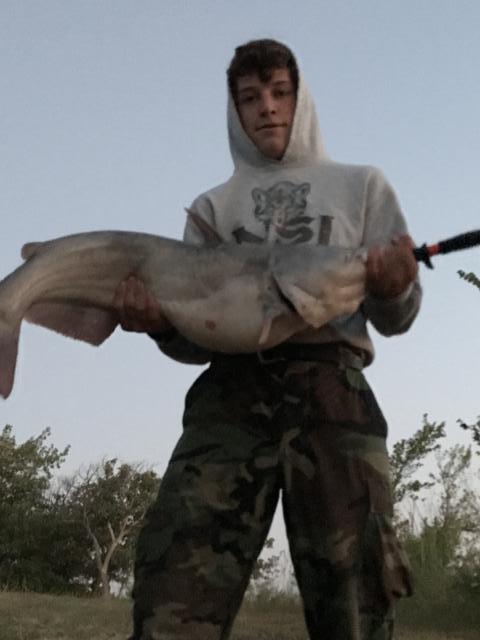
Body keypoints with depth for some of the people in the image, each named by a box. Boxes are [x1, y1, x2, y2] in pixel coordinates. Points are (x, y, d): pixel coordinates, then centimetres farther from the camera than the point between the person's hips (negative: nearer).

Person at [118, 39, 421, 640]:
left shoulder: (360, 186, 21)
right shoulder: (211, 207, 25)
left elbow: (395, 319, 13)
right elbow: (195, 339, 17)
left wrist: (394, 290, -12)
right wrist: (161, 323, -6)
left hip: (332, 390, -1)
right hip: (231, 391, 1)